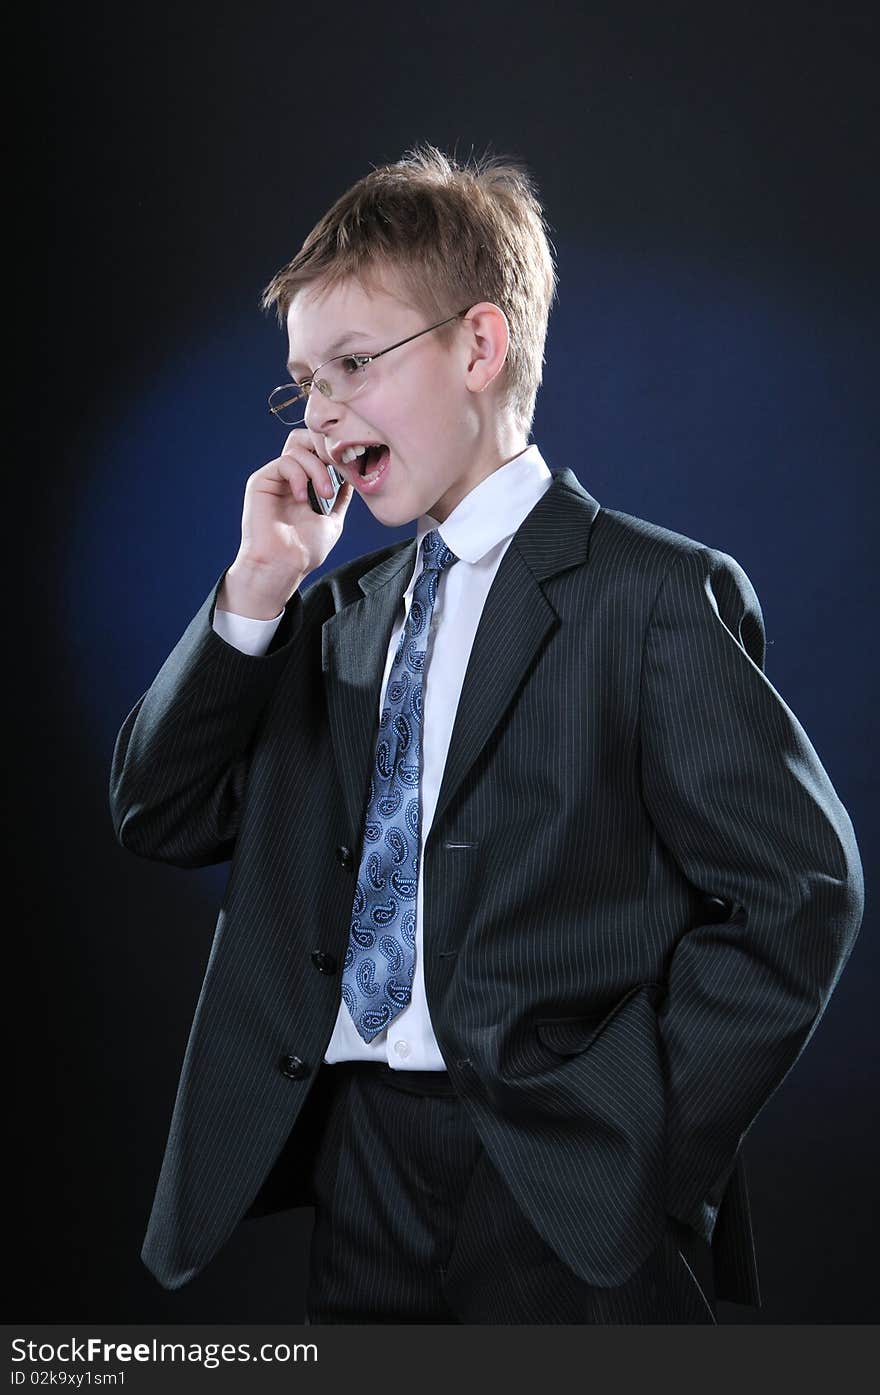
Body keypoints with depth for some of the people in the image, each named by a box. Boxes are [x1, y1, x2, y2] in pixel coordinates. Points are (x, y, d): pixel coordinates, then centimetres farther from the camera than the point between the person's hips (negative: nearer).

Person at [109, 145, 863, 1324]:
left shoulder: (655, 596, -7)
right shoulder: (338, 611, 13)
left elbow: (801, 885, -11)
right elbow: (161, 818, 8)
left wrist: (636, 1135, -15)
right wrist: (256, 589, -3)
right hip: (361, 1179, 6)